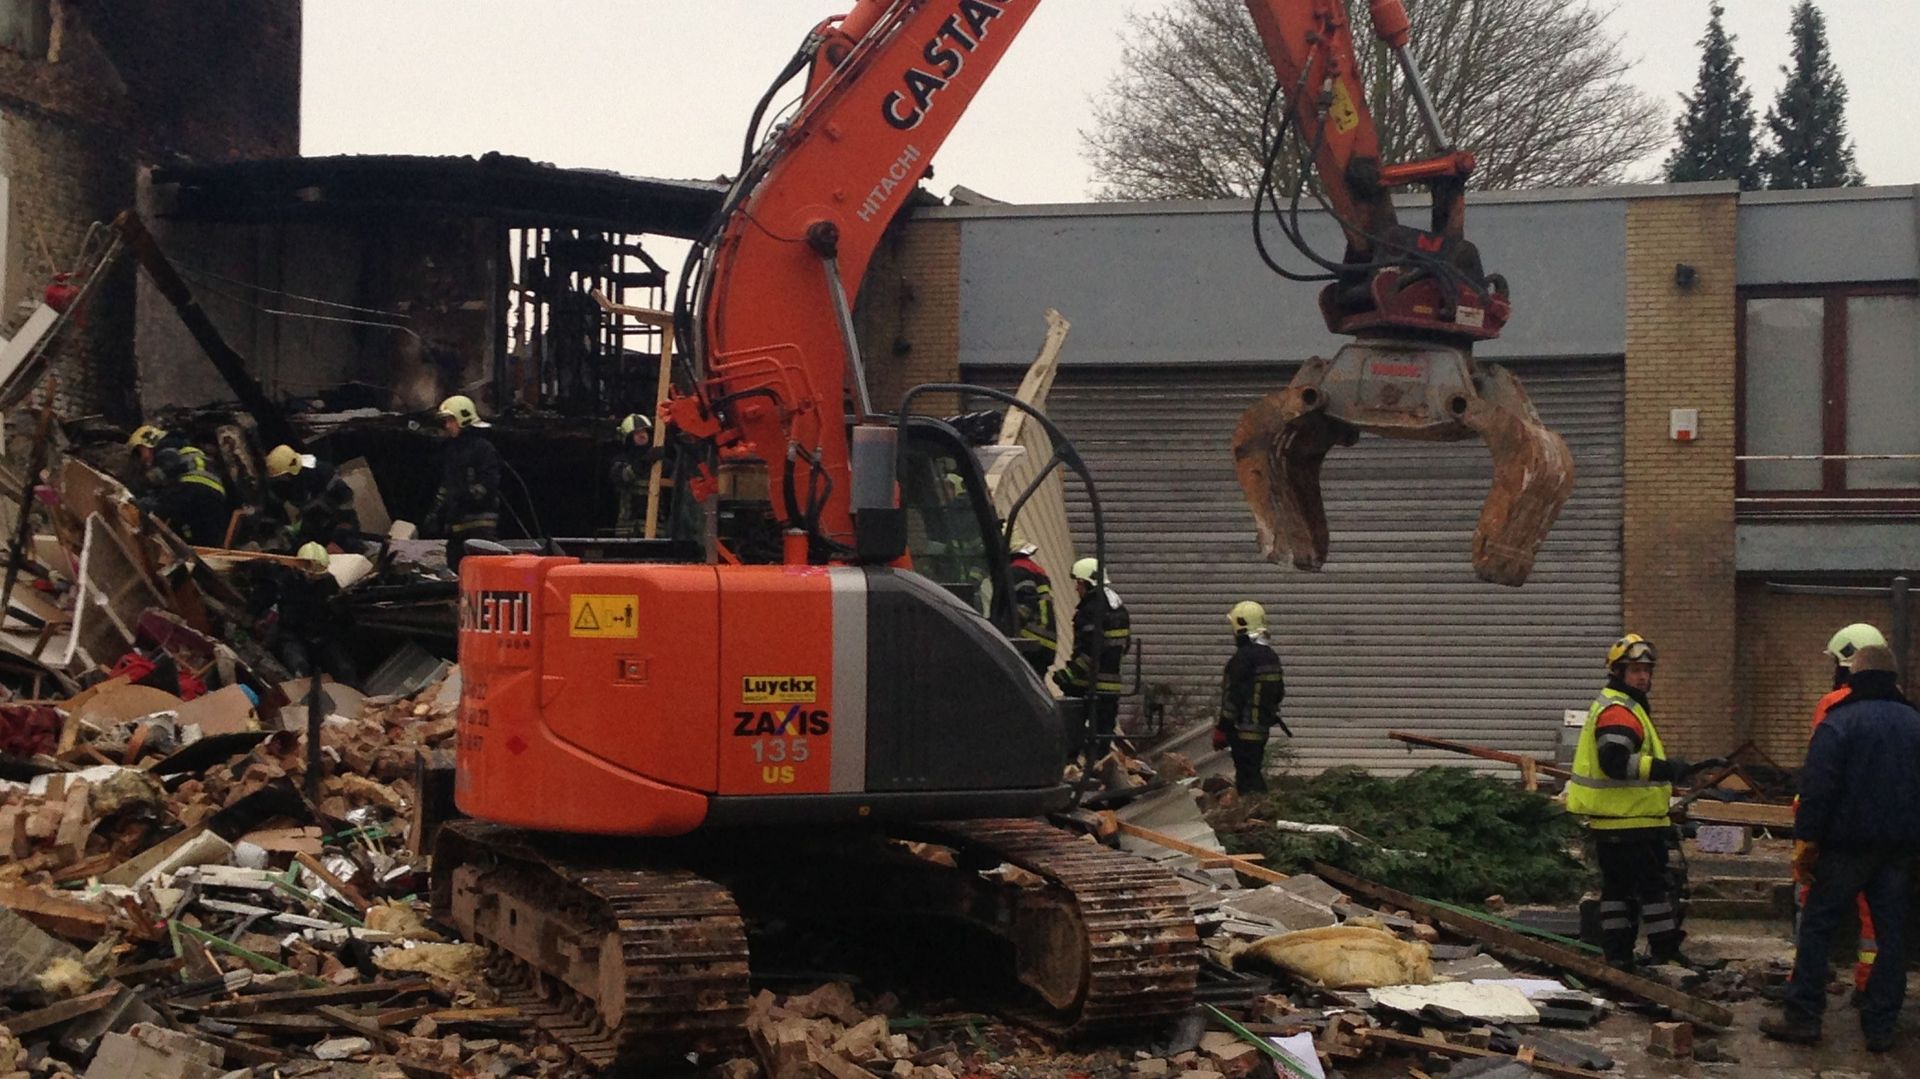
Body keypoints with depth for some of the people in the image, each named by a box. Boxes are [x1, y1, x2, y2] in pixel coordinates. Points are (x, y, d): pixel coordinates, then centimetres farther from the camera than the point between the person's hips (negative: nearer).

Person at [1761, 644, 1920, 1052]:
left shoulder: (1839, 723, -10)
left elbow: (1817, 788, -14)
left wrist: (1808, 839, -9)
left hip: (1847, 845, -5)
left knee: (1817, 926, 2)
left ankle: (1803, 1016, 1)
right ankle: (1881, 1026, 10)